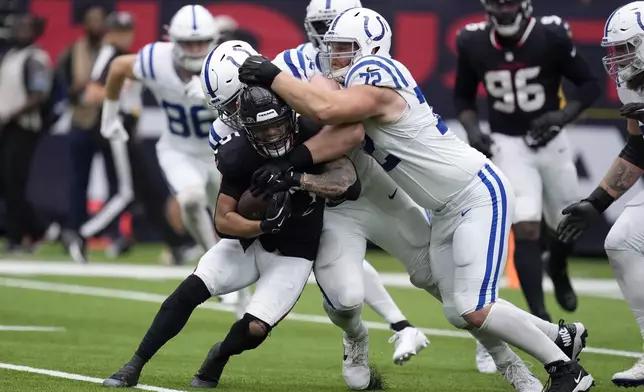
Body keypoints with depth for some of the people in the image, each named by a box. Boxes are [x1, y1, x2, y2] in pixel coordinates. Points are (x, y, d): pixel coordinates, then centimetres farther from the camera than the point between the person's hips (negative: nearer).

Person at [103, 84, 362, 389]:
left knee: (255, 329, -18)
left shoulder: (310, 135, -19)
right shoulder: (239, 156, -19)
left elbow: (347, 179, -27)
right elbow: (223, 221, -17)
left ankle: (219, 355, 17)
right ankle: (133, 367, -8)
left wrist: (298, 179, -36)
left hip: (291, 255, -1)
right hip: (248, 239, 1)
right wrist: (264, 225, -34)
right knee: (191, 289, -18)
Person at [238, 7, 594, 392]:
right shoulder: (357, 85, 6)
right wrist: (288, 165, -23)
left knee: (474, 310, -15)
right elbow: (341, 135, -9)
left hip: (479, 195, -10)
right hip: (449, 210, 10)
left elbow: (325, 109, -38)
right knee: (459, 313, 12)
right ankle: (562, 336, 28)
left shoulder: (376, 81, -21)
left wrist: (273, 76, -27)